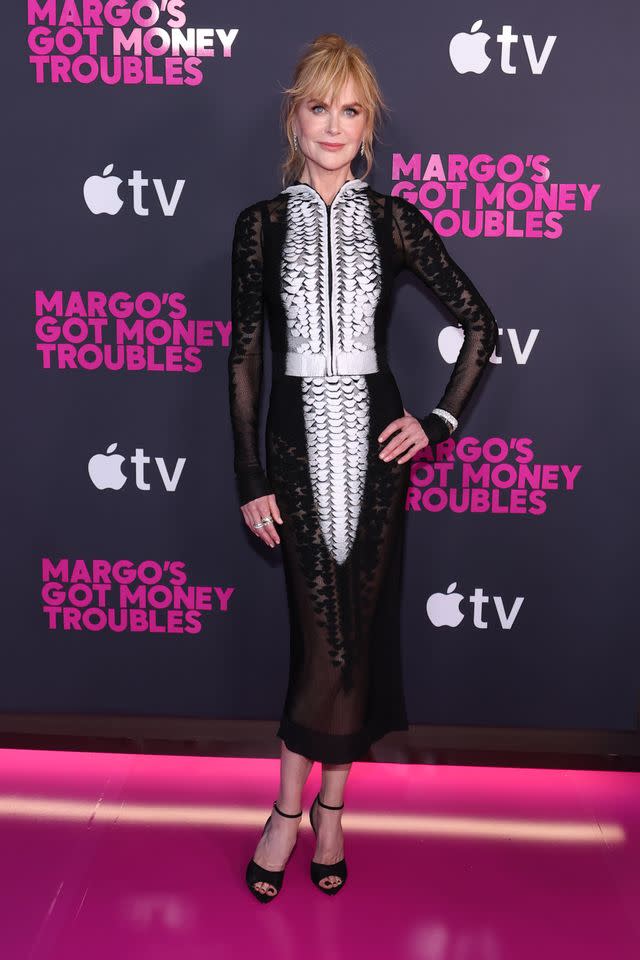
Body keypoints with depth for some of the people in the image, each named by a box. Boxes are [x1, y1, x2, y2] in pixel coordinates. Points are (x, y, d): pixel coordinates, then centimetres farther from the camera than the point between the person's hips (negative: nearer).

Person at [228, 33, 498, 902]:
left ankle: (322, 810, 22)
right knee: (327, 638, -4)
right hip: (297, 435, -1)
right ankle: (302, 808, 16)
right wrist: (249, 477, -1)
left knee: (360, 631, 6)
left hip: (374, 435, 1)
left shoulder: (394, 220, 3)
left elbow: (480, 323, 8)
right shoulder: (261, 224, 2)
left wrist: (440, 420, 0)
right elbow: (244, 356, 2)